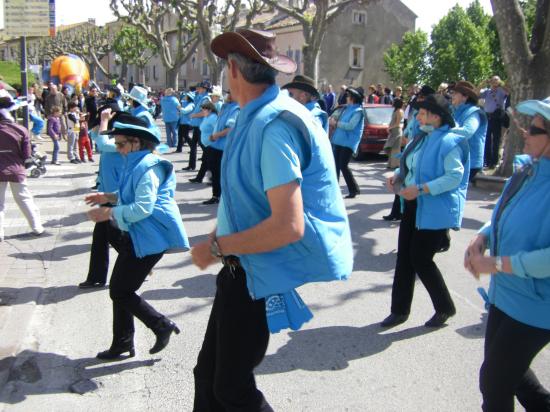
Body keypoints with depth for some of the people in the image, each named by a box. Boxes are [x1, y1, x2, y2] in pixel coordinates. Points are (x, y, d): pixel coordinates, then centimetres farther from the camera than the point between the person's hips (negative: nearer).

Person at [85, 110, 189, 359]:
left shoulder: (147, 167, -19)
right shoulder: (136, 163, 15)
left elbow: (143, 207, -26)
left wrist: (109, 213, -21)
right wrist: (109, 197, 14)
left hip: (150, 237, -11)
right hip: (135, 235, 11)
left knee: (121, 291, -5)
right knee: (120, 289, 15)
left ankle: (162, 326, 9)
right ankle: (122, 344, 28)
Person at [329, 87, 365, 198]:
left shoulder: (358, 111, -12)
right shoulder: (347, 108, 16)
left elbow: (350, 126, -21)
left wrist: (336, 123, -14)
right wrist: (335, 122, 2)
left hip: (348, 142, -9)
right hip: (339, 141, 9)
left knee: (343, 166, -11)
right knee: (336, 165, 9)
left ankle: (354, 189, -1)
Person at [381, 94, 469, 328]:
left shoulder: (449, 142, -16)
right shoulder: (422, 138, 11)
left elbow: (455, 177, -23)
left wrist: (420, 189, -26)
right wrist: (397, 176, 2)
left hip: (435, 210, -9)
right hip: (413, 206, 9)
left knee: (421, 259, -4)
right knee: (404, 257, 8)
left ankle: (445, 308, 19)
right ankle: (400, 310, 20)